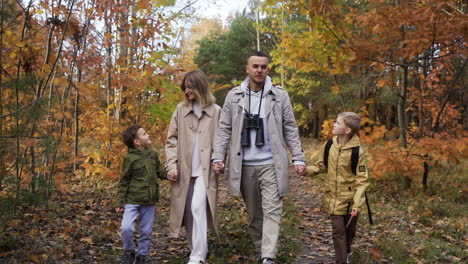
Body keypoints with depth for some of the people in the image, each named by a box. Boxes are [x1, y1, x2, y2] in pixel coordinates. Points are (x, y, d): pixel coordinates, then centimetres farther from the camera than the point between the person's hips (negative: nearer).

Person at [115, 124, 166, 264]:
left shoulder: (153, 154, 5)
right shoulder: (130, 159, -10)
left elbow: (158, 172, 18)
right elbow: (124, 182, -4)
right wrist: (120, 202, -5)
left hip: (149, 201, 4)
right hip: (132, 200, -4)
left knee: (146, 231, 9)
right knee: (126, 228, -15)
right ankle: (128, 252, 12)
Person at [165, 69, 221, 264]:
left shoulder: (215, 111, 2)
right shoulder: (181, 109, 8)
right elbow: (172, 139, 6)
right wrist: (171, 165, -3)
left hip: (205, 170, -3)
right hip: (184, 170, 3)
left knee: (198, 208, -15)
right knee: (188, 210, 8)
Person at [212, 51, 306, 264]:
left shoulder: (280, 96, 1)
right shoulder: (234, 96, 4)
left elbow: (290, 130, 3)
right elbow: (224, 129, 3)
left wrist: (298, 158, -3)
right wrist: (218, 157, -6)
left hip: (271, 164, -2)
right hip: (244, 165, 2)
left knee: (271, 211, -8)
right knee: (253, 212, 12)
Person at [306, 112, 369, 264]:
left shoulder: (357, 151, -16)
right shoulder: (328, 146, -5)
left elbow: (362, 179, -13)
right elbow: (321, 166, 9)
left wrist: (357, 203, -19)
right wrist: (306, 170, -10)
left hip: (350, 198, -1)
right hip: (334, 197, 2)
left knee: (350, 230, 18)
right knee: (338, 231, 2)